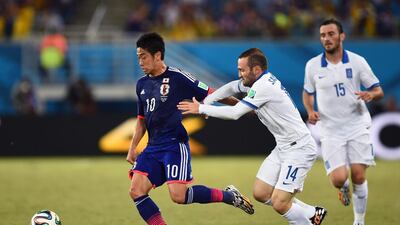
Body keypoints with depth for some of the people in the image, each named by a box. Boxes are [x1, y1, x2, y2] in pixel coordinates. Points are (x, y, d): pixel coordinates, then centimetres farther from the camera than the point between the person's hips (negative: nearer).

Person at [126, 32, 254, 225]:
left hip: (175, 145, -7)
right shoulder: (142, 84, 12)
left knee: (178, 195, -19)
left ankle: (228, 196, 2)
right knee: (136, 191, -10)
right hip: (153, 148, 7)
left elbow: (209, 94, -3)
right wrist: (132, 148, 18)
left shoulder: (177, 77, -9)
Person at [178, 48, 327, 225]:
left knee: (279, 204, -16)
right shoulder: (259, 82, 8)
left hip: (299, 149, -10)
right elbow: (231, 87, 22)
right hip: (283, 148, 10)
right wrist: (206, 101, 6)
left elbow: (234, 113, -22)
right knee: (260, 194, 9)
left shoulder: (264, 87, -20)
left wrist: (201, 109, -13)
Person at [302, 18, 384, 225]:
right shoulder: (312, 65, 0)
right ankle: (344, 188, 26)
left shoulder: (357, 61, -3)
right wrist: (310, 111, -3)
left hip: (357, 126, 0)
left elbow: (378, 91, 2)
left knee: (358, 176, -7)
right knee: (338, 179, -13)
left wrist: (370, 95, -21)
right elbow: (307, 93, 17)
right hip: (330, 131, 0)